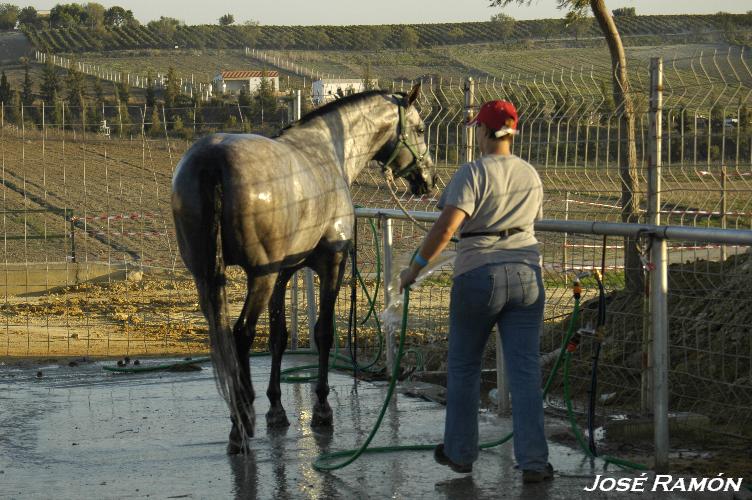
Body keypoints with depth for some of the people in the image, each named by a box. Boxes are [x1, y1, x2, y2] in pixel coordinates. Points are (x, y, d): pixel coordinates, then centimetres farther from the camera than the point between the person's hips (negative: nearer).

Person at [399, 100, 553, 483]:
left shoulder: (473, 173, -11)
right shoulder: (531, 175, 8)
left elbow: (447, 225, -20)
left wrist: (416, 267, -13)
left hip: (479, 275, -4)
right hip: (527, 275, 4)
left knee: (463, 366, 13)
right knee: (525, 370, 3)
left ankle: (460, 452, 22)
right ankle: (533, 461, -2)